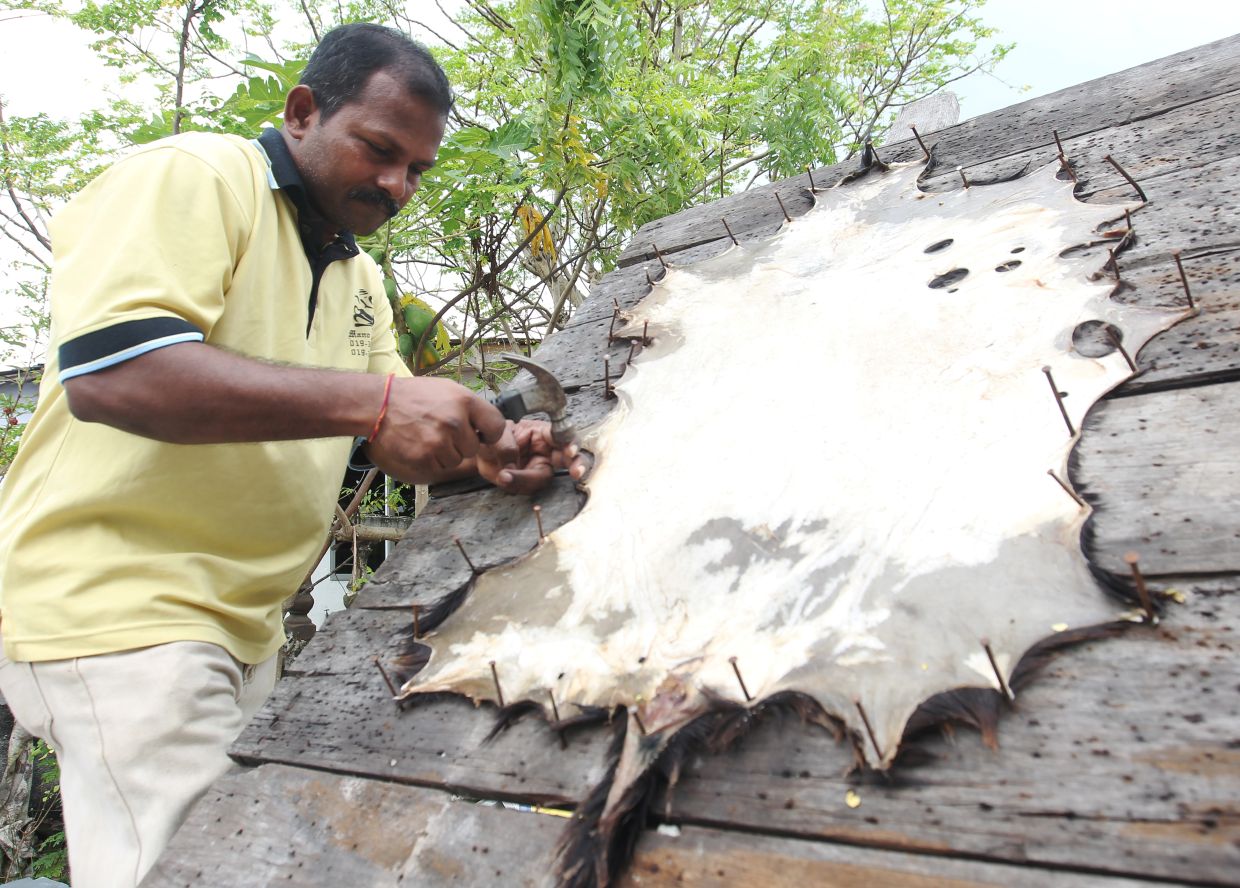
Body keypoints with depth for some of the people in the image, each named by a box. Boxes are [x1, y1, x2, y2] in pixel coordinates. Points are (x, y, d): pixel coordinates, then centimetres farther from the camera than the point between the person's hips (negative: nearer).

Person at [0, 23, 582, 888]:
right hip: (116, 604, -7)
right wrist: (369, 398, -33)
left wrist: (487, 451, -5)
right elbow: (105, 370, -26)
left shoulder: (361, 278, 14)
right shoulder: (189, 177, -11)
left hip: (244, 623, 8)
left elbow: (382, 434, 16)